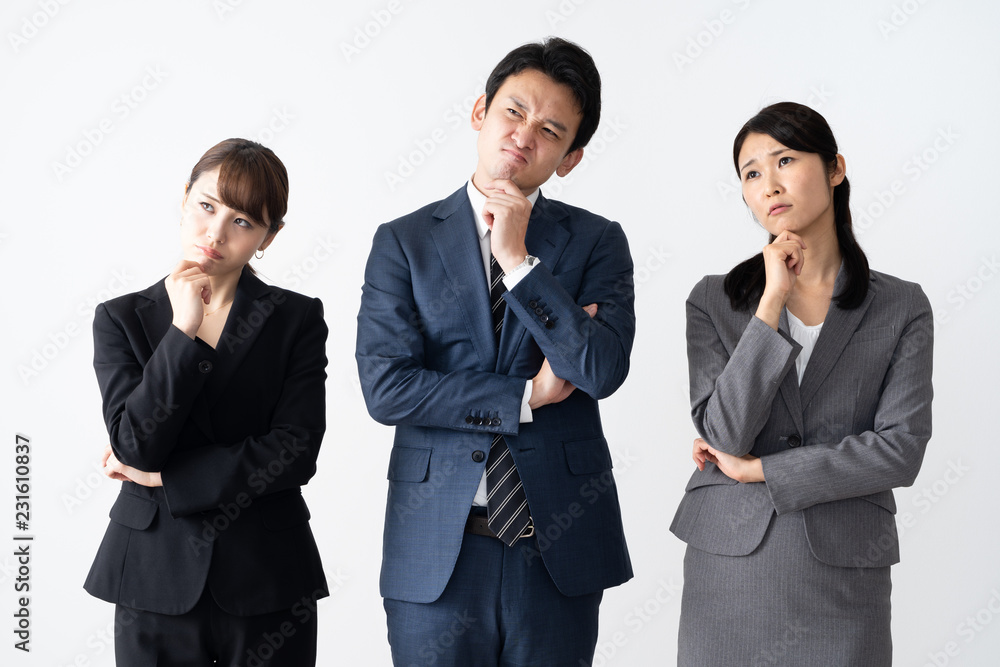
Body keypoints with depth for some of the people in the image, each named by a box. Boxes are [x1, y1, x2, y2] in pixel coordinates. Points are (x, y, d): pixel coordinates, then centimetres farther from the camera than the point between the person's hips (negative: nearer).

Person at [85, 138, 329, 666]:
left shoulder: (297, 319, 1)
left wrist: (161, 476, -9)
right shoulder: (121, 319, 3)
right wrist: (183, 331, -17)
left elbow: (294, 452, -10)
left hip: (268, 582, 0)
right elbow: (134, 445, -10)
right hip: (156, 577, 0)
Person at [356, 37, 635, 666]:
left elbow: (602, 371, -12)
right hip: (436, 550, 0)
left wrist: (519, 260, -14)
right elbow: (386, 387, -9)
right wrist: (527, 396, -10)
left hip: (561, 544, 1)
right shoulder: (404, 242, 2)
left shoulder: (597, 242, 3)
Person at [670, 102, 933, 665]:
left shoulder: (901, 308, 2)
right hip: (728, 572, 0)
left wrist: (755, 469, -8)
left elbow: (901, 450, -8)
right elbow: (724, 436, -9)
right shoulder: (715, 301, 2)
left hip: (843, 582, 0)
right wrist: (771, 303, -13)